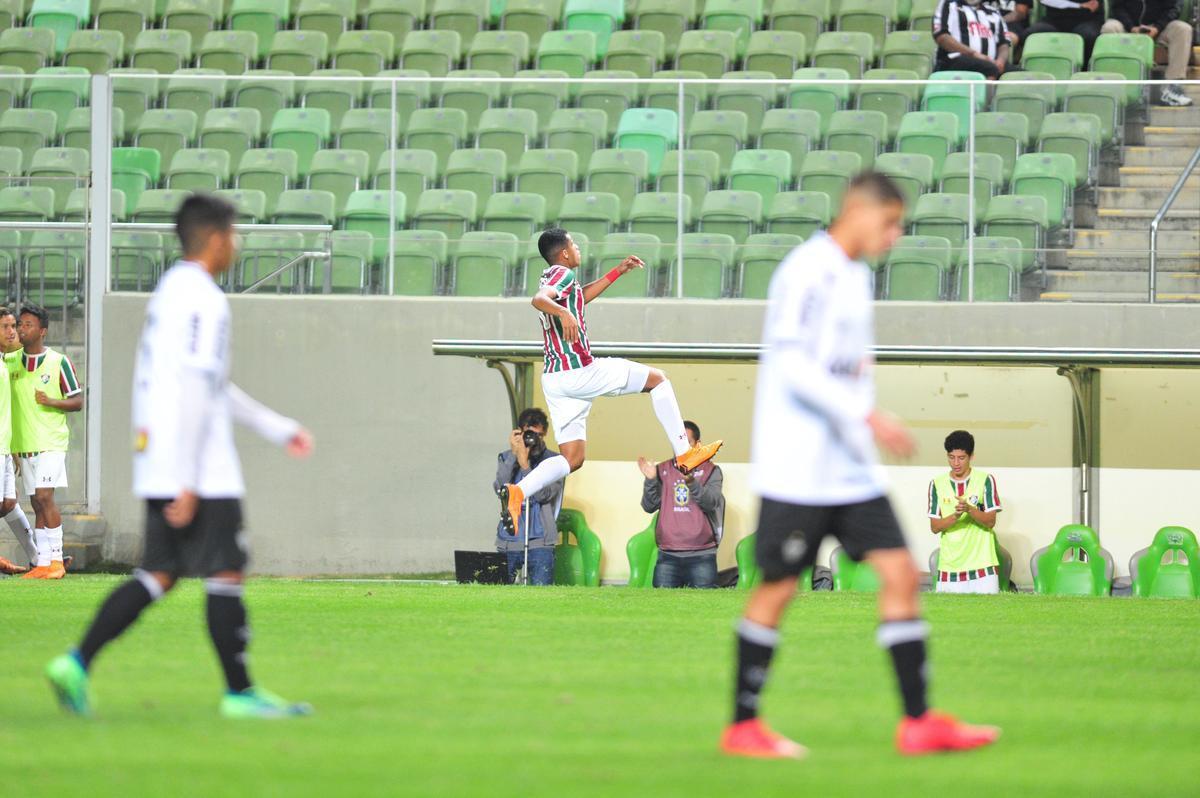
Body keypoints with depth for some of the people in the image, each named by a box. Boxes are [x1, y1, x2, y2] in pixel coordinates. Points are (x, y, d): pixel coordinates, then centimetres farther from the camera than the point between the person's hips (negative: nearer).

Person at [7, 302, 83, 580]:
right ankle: (42, 563, 6)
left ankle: (56, 560, -11)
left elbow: (78, 402, 0)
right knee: (37, 504, 5)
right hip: (23, 443, 4)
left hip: (51, 442, -4)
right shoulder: (10, 361, 9)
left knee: (44, 496, -15)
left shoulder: (59, 362, -2)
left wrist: (51, 401, -16)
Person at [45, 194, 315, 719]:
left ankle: (78, 663, -1)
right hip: (201, 469, -9)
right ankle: (239, 692, 2)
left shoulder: (169, 291, 18)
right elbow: (193, 395, -21)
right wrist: (188, 485, -22)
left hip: (158, 466, 10)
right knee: (226, 575, -2)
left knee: (158, 575, 8)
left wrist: (278, 428, 30)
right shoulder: (202, 301, -14)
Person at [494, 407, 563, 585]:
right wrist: (514, 455, -11)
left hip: (539, 543, -3)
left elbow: (543, 495, -12)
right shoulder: (506, 459, 11)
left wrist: (524, 463, -17)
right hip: (508, 542, 3)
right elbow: (500, 488, -7)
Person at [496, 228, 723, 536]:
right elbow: (539, 299, -29)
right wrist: (562, 312, -49)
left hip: (554, 380, 9)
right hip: (580, 371, -9)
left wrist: (618, 272, 40)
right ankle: (684, 453, 5)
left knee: (572, 459, 6)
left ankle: (517, 491, -17)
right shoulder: (563, 274, -9)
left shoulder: (552, 277, 19)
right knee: (658, 380, 8)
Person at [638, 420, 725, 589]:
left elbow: (711, 503, -12)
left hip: (701, 556, -2)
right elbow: (649, 506, 5)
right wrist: (650, 480, -13)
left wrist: (691, 482, -30)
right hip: (668, 556, 2)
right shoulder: (662, 470, 11)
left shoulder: (710, 470, 5)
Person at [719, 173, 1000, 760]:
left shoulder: (855, 274, 15)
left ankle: (918, 722, 0)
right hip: (796, 469, -9)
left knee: (900, 573, 0)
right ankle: (742, 727, 10)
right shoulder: (808, 272, -14)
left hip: (851, 469, 9)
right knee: (777, 588, -1)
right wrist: (868, 418, -26)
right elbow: (793, 366, -22)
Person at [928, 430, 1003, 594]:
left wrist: (969, 509, -22)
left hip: (981, 566, -2)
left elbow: (990, 521, -4)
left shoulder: (985, 480, 1)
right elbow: (934, 527, 2)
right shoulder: (937, 484, 7)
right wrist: (955, 516, -17)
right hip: (948, 567, 2)